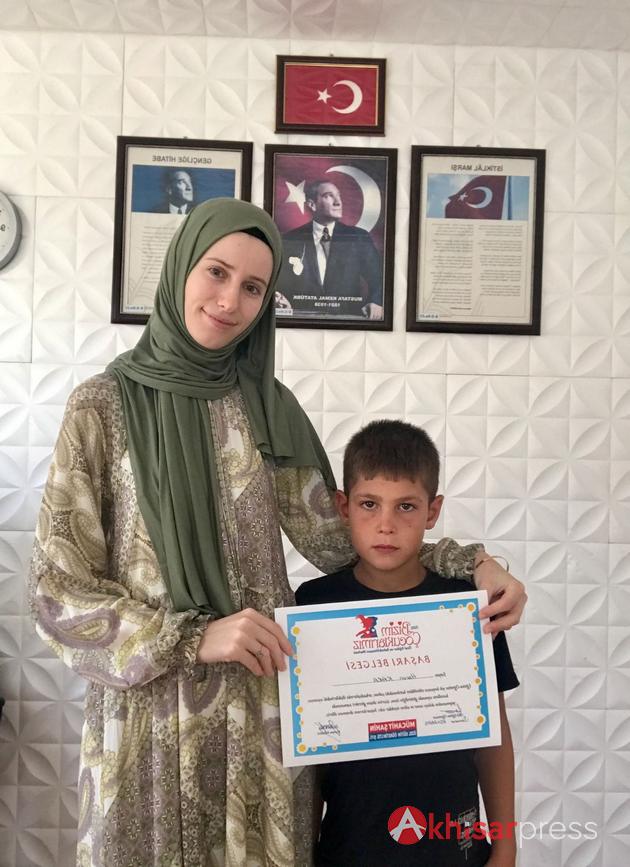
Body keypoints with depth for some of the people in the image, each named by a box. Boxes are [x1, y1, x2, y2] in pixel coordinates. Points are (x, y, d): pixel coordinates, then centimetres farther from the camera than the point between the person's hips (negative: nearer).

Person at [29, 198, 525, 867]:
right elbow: (58, 589, -6)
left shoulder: (269, 406, 3)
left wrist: (466, 563, -7)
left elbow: (336, 539, 5)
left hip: (264, 712, 2)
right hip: (146, 708, -2)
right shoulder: (104, 405, -5)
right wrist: (194, 637, -17)